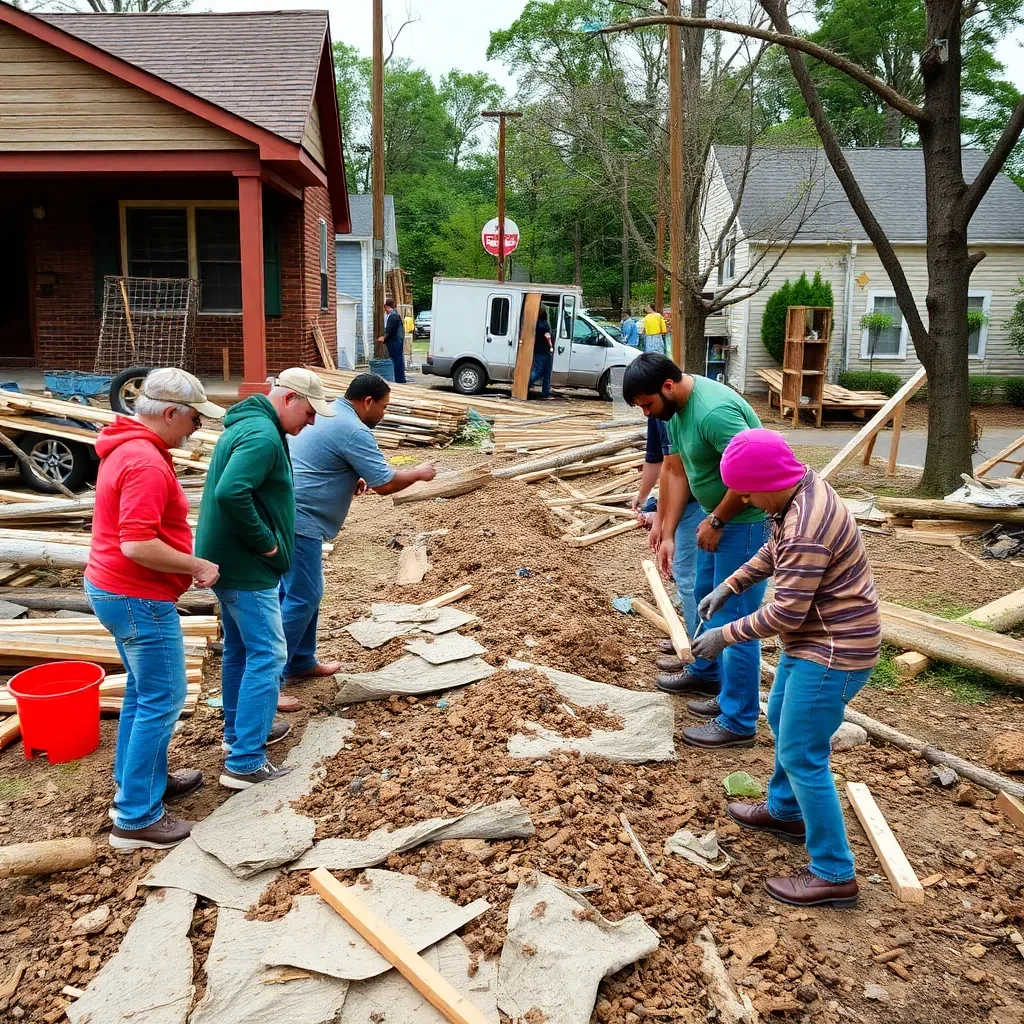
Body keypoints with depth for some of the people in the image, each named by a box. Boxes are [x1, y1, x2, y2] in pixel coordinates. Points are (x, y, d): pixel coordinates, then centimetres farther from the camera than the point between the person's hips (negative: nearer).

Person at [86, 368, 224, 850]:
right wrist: (198, 566, -17)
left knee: (142, 692, 21)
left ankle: (140, 781, 34)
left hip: (115, 589, 11)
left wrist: (187, 564, 13)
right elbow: (138, 545, -29)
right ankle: (136, 819, 5)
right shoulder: (146, 462, -24)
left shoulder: (128, 447, 10)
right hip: (138, 598, -11)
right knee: (161, 701, -3)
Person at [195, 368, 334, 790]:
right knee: (267, 656, -6)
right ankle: (245, 764, -4)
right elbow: (231, 493, -33)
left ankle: (239, 730, 35)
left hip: (227, 560, 10)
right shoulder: (263, 435, -21)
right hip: (246, 566, -10)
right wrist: (265, 542, -22)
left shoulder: (246, 424, 12)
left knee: (240, 648, 20)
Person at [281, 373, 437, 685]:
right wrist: (419, 473, 4)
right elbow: (385, 484, -13)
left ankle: (301, 662, 28)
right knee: (302, 598, -6)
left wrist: (349, 481, 16)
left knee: (298, 591, 18)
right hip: (297, 520, -10)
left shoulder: (323, 413, 17)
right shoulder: (353, 431, -15)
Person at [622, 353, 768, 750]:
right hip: (717, 515, 10)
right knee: (705, 598, 24)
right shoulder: (676, 407, 0)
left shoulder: (713, 410, -30)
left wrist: (715, 521, -18)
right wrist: (668, 535, 4)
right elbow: (676, 471, 5)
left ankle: (738, 723, 6)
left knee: (735, 619, -5)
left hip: (748, 519, -10)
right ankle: (705, 674, 46)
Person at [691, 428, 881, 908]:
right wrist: (727, 587, 9)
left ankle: (835, 875, 11)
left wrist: (725, 635, -16)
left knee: (801, 756, -2)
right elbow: (772, 551, 16)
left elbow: (786, 613, -27)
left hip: (833, 653, -11)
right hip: (815, 640, 11)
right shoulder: (803, 489, 0)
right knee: (782, 720, 26)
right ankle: (785, 811, 47)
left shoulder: (806, 529, -31)